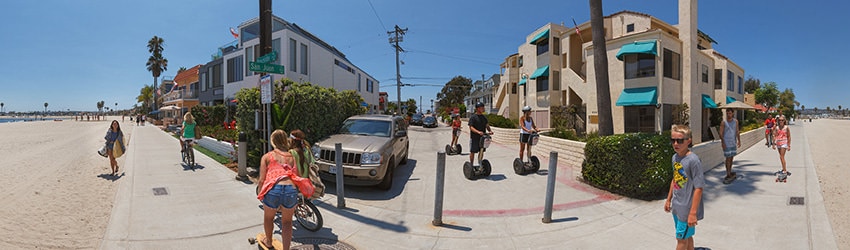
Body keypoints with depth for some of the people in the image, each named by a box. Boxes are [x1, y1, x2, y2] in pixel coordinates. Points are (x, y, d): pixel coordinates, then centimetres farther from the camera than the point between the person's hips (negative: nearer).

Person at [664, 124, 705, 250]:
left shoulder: (693, 160, -21)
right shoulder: (675, 157, 2)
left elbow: (699, 188, -21)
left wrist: (693, 212, -21)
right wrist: (668, 199, 19)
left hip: (687, 209, -6)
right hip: (676, 207, 6)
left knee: (682, 238, 6)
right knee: (686, 236, 19)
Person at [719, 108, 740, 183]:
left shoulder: (735, 121, 6)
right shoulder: (723, 122, -7)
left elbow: (737, 131, 10)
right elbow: (721, 133, -9)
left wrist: (739, 140, 3)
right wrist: (722, 142, -16)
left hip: (733, 142, 5)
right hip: (726, 143, -5)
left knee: (732, 157, 12)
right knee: (728, 158, -7)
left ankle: (730, 172, 24)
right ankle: (728, 174, -5)